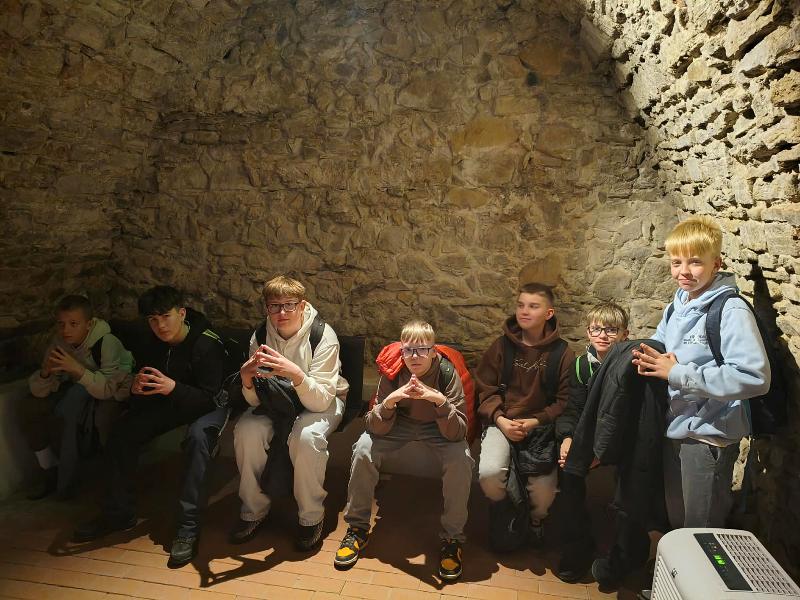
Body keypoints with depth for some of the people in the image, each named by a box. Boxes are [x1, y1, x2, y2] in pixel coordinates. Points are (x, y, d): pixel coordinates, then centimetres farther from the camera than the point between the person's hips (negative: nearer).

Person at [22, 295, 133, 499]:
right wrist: (45, 372, -33)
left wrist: (77, 370, -46)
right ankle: (50, 469, 9)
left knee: (71, 410, -30)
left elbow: (109, 389, -35)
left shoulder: (106, 343, -29)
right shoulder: (59, 342, -13)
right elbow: (39, 391, -11)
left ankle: (66, 481, -12)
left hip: (116, 389, -6)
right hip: (79, 388, 6)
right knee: (32, 408, -10)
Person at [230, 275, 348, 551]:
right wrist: (247, 378, -33)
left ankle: (311, 517, -9)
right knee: (246, 431, -24)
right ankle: (254, 509, 0)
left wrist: (295, 373, -47)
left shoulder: (323, 336, -25)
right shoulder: (261, 336, -12)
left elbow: (320, 401, -30)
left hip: (322, 402, -3)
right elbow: (255, 400, -10)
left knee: (306, 437, -34)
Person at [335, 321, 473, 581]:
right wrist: (389, 401, -43)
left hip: (437, 426, -1)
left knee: (461, 460, -29)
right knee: (363, 450, -23)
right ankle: (357, 528, -1)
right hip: (399, 422, 1)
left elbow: (457, 433, -29)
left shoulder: (447, 372, -26)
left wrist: (441, 401, -47)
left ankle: (452, 539, -7)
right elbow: (375, 428, -23)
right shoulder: (392, 372, -23)